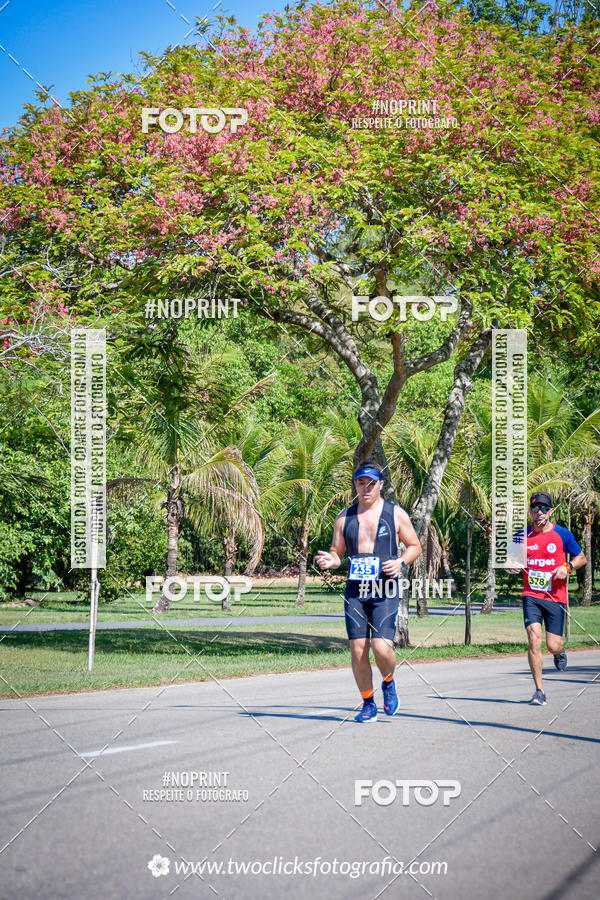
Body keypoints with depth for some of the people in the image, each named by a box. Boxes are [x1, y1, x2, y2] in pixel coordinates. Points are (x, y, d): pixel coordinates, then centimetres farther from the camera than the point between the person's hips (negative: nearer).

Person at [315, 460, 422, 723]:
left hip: (385, 592, -3)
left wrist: (401, 562, -9)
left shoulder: (396, 514, 4)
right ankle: (368, 704, 15)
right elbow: (337, 552, 16)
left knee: (381, 647, -15)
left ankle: (388, 683, 18)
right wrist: (329, 560, -7)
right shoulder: (344, 518, 10)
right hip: (355, 591, 3)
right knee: (357, 649, -1)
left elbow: (414, 546, 11)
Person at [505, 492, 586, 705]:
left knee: (553, 646, -1)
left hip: (555, 598, -1)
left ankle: (560, 652, 39)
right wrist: (511, 565, -10)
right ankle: (539, 691, -8)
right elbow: (512, 558, 14)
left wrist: (567, 567, -10)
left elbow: (581, 558, 10)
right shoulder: (522, 535, 4)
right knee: (534, 639, -16)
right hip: (531, 596, 1)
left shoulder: (562, 534, 0)